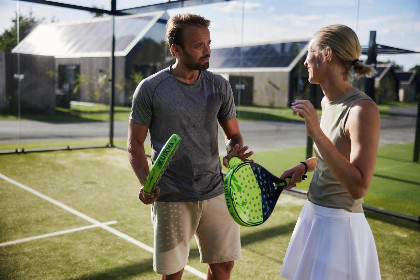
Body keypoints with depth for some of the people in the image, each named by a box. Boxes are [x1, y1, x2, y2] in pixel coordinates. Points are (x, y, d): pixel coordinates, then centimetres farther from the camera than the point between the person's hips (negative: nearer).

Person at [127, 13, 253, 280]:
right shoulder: (150, 89, -5)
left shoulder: (220, 86, 4)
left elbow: (233, 134, 11)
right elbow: (135, 143, -1)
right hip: (171, 198, -3)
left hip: (216, 192, 3)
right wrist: (146, 182, -16)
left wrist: (235, 150, -13)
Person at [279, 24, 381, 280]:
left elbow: (358, 188, -28)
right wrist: (305, 166, 7)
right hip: (313, 216, 8)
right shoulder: (327, 102, 5)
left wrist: (317, 133, -32)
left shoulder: (363, 109, -22)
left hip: (339, 225, -8)